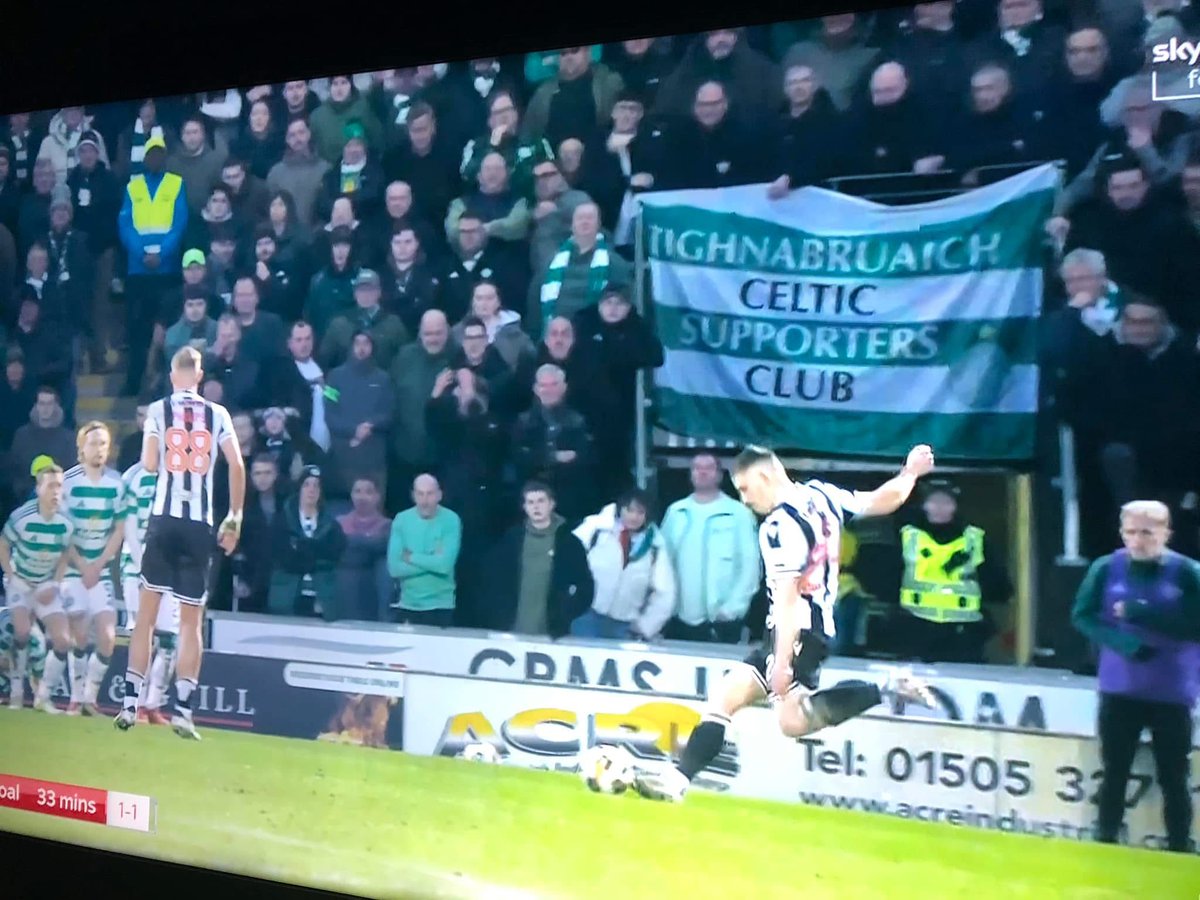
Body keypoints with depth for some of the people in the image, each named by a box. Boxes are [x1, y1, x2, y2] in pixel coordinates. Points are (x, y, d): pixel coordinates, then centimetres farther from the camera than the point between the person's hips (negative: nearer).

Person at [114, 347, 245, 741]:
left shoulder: (158, 409, 4)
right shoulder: (218, 413, 6)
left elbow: (149, 463, -5)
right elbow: (237, 465, -1)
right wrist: (234, 518, 5)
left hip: (164, 518, 0)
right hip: (201, 524, 1)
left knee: (146, 611, 10)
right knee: (192, 620, 5)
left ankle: (131, 703, 8)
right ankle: (183, 710, 0)